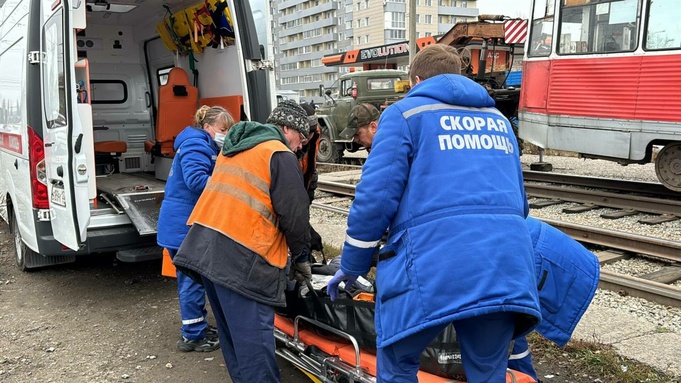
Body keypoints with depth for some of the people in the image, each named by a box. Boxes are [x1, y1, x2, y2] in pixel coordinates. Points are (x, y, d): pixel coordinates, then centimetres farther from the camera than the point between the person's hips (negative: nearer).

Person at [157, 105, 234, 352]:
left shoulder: (205, 147, 20)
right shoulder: (196, 146, -15)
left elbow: (206, 180, 17)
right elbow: (196, 180, -28)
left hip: (182, 225, 11)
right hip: (185, 226, -11)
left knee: (190, 278, 18)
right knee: (193, 279, -3)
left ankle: (197, 327, 30)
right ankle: (192, 336, 7)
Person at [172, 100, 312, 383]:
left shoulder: (235, 148, 24)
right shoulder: (280, 155, -2)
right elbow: (295, 214, -7)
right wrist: (300, 256, 8)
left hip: (204, 245, 9)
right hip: (240, 253, -9)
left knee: (232, 330, 17)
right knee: (253, 334, -6)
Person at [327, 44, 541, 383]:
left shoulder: (405, 113, 9)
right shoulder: (498, 120, 27)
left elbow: (376, 196, -2)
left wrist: (352, 266, 8)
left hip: (432, 265, -5)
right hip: (505, 266, 5)